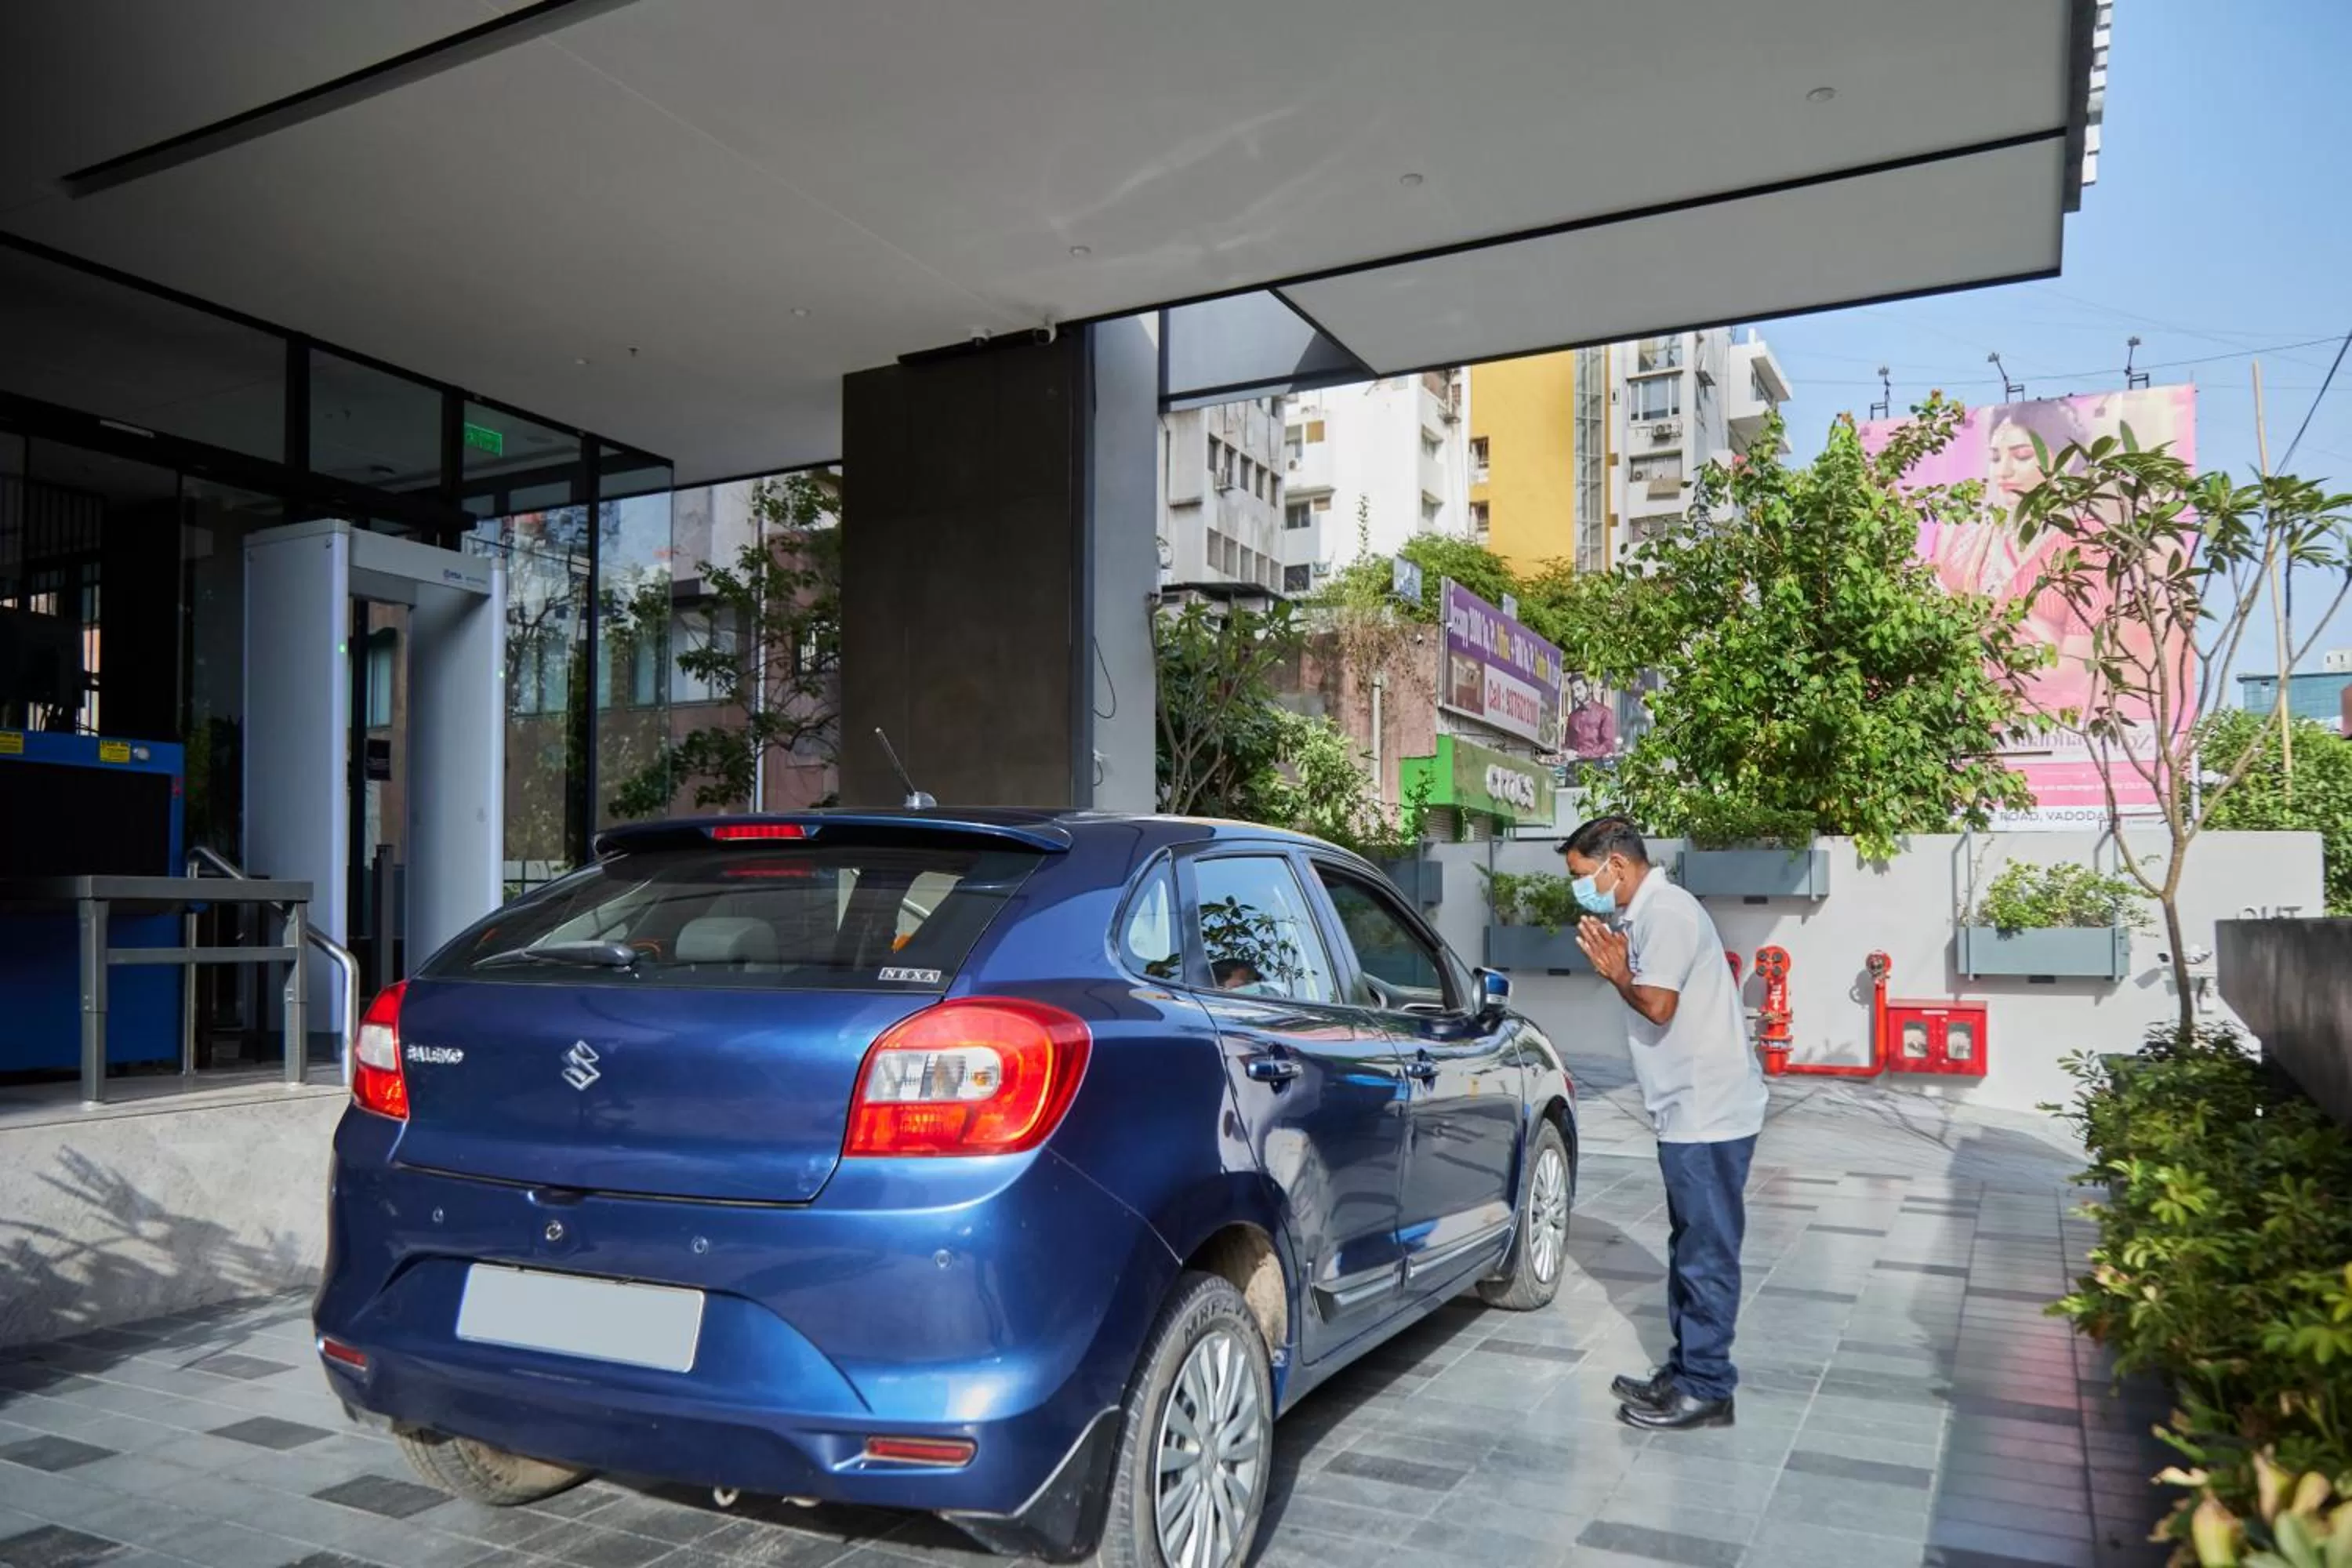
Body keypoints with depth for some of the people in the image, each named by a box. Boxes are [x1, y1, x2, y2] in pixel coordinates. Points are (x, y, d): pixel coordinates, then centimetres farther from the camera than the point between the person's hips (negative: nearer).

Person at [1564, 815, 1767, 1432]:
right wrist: (1617, 965, -1)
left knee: (1707, 1252, -1)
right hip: (1692, 1111, 10)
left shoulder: (1667, 912, -16)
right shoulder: (1648, 912, 14)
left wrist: (1615, 972, -7)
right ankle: (1685, 1370, 27)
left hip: (1708, 1113, -10)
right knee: (1690, 1246, 17)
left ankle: (1707, 1390, 8)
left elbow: (1658, 1005, -23)